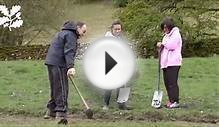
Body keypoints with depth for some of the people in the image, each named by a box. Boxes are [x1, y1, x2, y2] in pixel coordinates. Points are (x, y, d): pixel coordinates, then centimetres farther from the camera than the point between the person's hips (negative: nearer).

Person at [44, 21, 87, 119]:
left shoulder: (64, 33, 24)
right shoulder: (71, 35, -9)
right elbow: (69, 52, -22)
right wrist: (70, 67, -32)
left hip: (51, 62, 10)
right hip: (58, 64, -10)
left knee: (55, 87, 17)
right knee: (61, 88, -9)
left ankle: (51, 110, 22)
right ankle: (61, 112, -12)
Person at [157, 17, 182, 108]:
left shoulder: (175, 34, -6)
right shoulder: (166, 35, 23)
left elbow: (171, 45, -18)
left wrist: (162, 44, -3)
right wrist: (161, 46, 3)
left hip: (173, 63, -9)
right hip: (166, 62, 9)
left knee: (172, 82, -11)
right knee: (167, 82, 9)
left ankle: (175, 101, -10)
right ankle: (171, 101, 14)